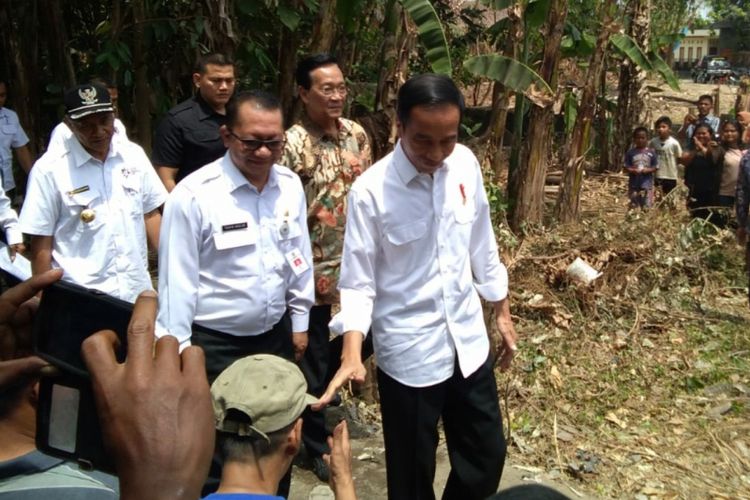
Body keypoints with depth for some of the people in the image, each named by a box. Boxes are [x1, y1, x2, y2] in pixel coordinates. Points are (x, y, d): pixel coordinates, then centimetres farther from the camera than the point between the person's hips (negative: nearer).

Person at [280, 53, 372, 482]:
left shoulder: (357, 134, 2)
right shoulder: (293, 145, -17)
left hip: (356, 265, 6)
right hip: (315, 271, -6)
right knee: (314, 359, 9)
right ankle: (318, 445, 28)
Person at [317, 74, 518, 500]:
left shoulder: (466, 165, -5)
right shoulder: (371, 190, -18)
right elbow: (358, 282, -13)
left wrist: (503, 312, 15)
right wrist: (353, 355, -27)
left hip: (468, 340, 5)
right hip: (408, 351, -4)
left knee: (488, 455, 17)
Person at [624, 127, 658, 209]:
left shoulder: (651, 152, 1)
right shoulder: (630, 152, 1)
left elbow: (656, 167, 3)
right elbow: (626, 167, 1)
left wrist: (648, 170, -16)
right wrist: (633, 170, -18)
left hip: (647, 184, 0)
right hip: (634, 184, 1)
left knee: (646, 207, 1)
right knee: (633, 207, 6)